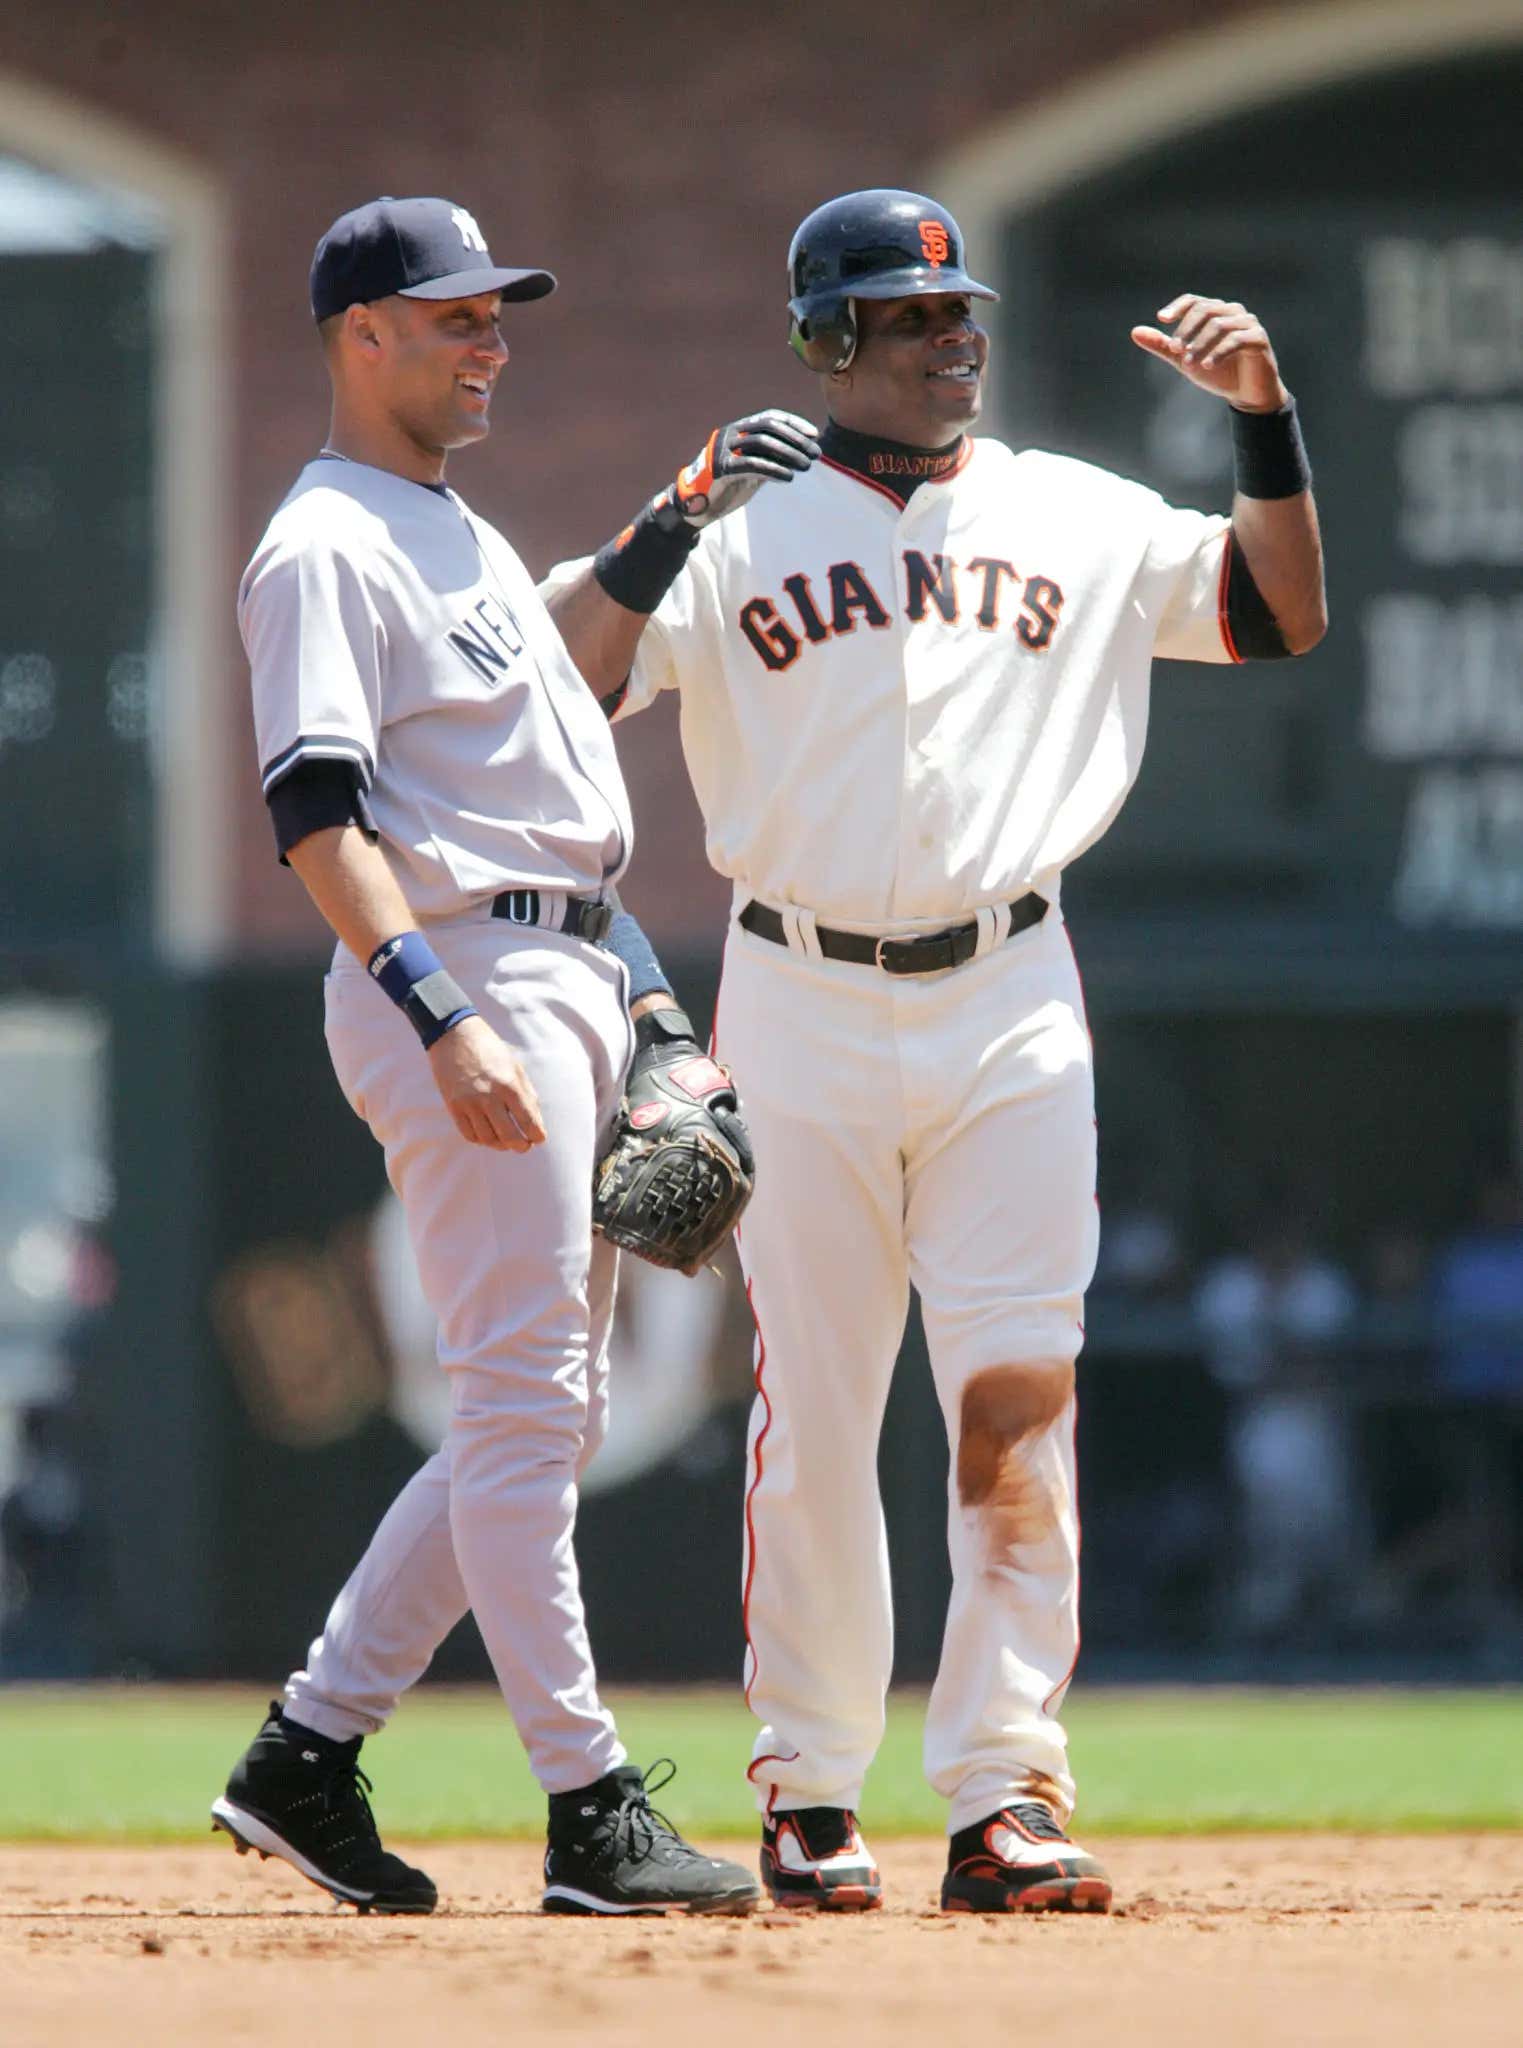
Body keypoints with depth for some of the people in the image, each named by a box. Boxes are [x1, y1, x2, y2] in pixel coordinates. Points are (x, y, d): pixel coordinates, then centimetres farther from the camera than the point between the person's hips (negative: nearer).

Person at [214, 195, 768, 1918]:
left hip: (573, 981, 10)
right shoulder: (326, 546, -9)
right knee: (524, 1405, -10)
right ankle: (592, 1811, -10)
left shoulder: (465, 536, 22)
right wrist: (445, 1025, -29)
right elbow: (316, 815, -20)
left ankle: (308, 1754, 14)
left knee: (541, 1415, 11)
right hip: (462, 983, -10)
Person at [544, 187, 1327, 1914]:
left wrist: (1265, 413, -1)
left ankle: (1003, 1798, -11)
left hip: (1008, 1009, 1)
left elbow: (1284, 613, 10)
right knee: (811, 1419, 2)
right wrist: (678, 520, -20)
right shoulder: (744, 531, 3)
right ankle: (808, 1789, 14)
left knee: (1019, 1402, -9)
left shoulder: (1073, 523, 11)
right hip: (801, 1011, -1)